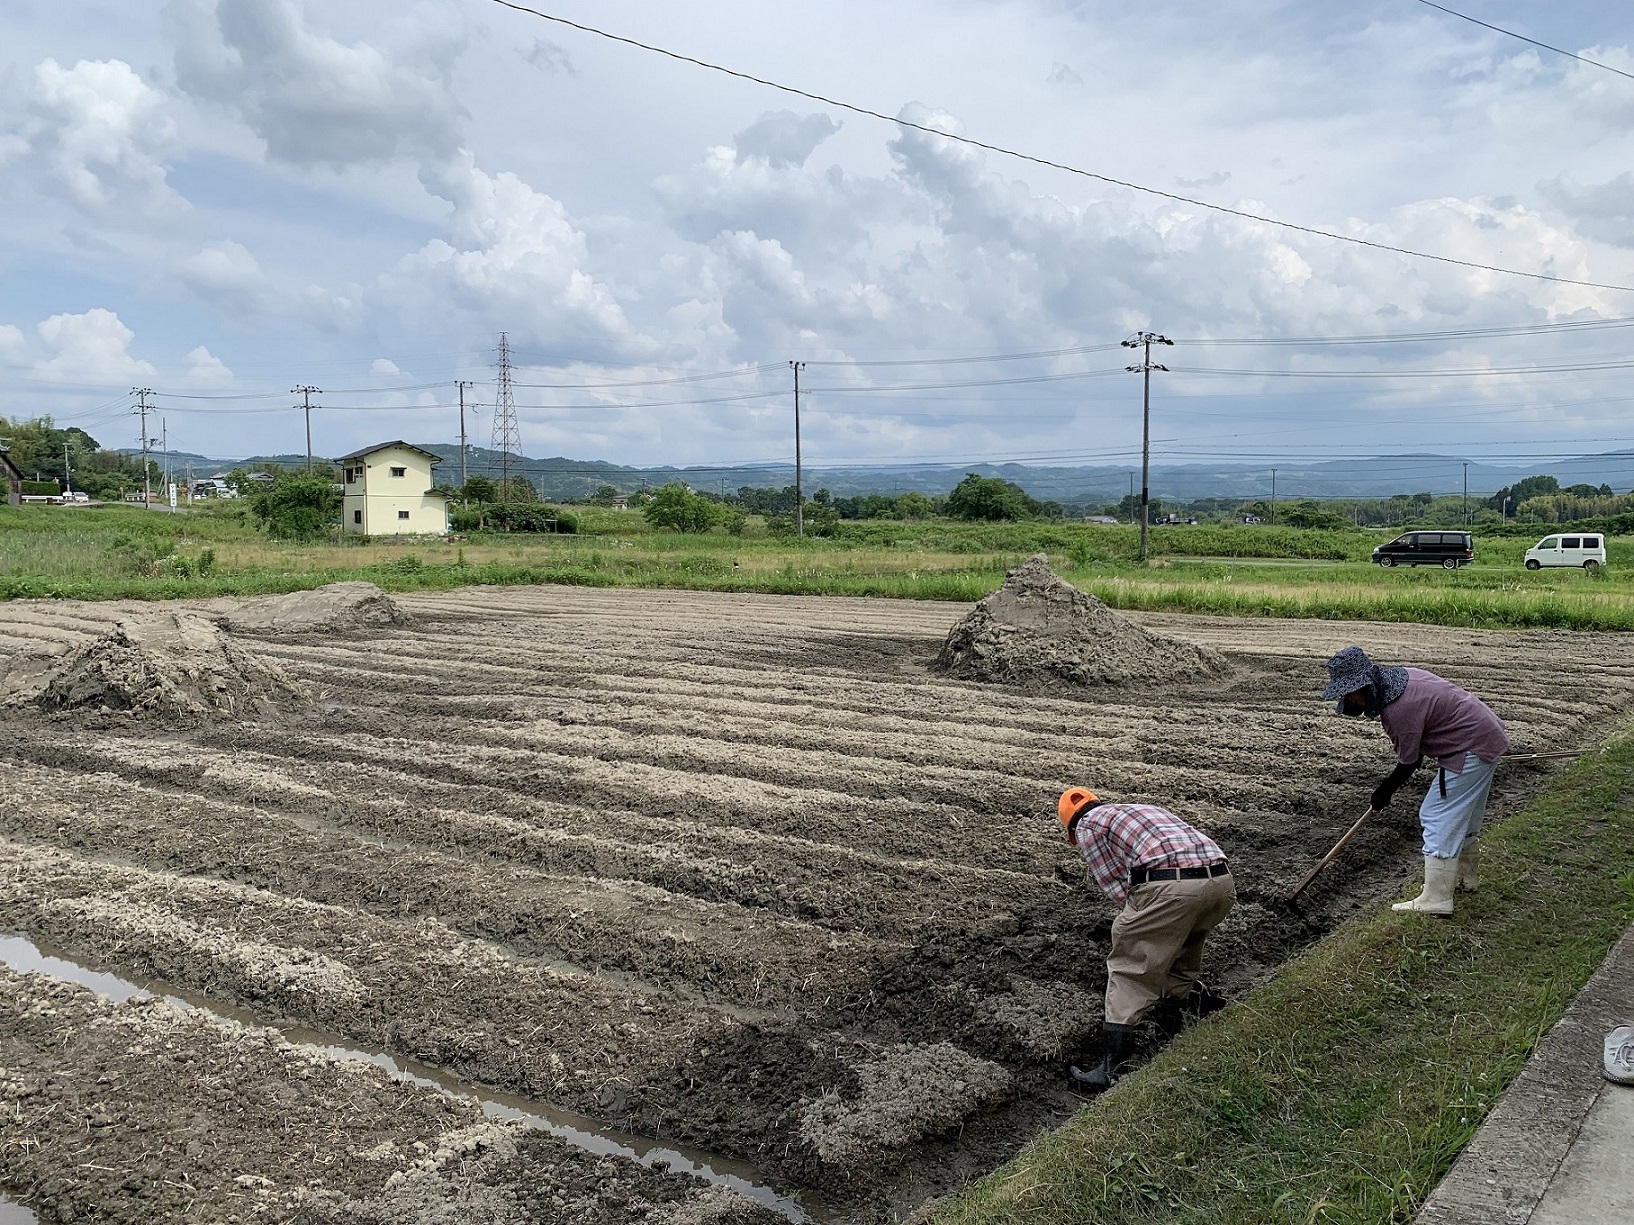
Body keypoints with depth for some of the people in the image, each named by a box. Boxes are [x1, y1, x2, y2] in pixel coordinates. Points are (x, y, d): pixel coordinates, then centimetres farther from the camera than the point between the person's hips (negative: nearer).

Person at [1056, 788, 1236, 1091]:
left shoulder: (1087, 825, 18)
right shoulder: (1147, 809, 38)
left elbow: (1117, 888, 11)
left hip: (1170, 887, -6)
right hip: (1222, 881, 6)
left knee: (1128, 969, 7)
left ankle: (1115, 1068, 6)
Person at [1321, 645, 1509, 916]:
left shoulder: (1398, 709, -27)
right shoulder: (1401, 676, 2)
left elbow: (1408, 763, -15)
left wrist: (1385, 791, 1)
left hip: (1471, 750, -11)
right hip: (1485, 736, 11)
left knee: (1440, 819, -8)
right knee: (1463, 815, 23)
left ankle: (1435, 900, -6)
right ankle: (1465, 878, 39)